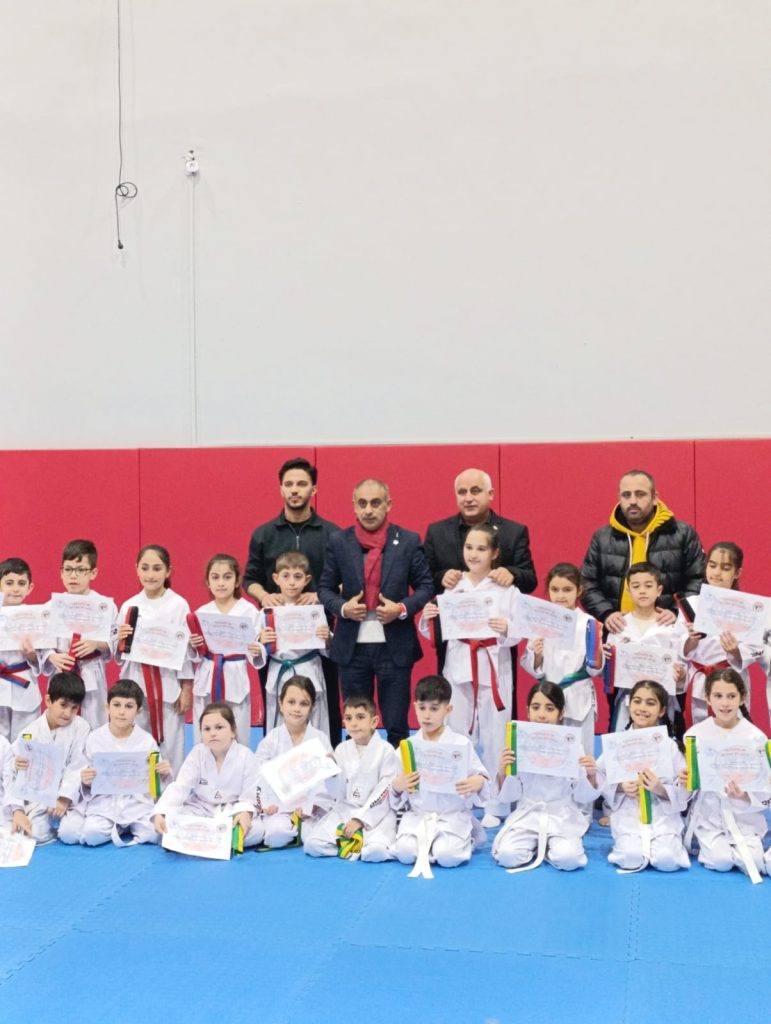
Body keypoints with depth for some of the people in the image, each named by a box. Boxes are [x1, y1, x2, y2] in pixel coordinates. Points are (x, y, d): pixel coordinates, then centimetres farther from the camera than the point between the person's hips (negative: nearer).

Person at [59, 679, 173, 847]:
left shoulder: (146, 740, 1)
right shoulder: (94, 739, 2)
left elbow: (156, 781, 7)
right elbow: (87, 783, 7)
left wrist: (164, 774, -14)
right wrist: (86, 781, -15)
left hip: (137, 801, 0)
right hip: (103, 801, 1)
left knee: (157, 833, -28)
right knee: (91, 834, -29)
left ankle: (131, 826, 5)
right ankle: (119, 828, 3)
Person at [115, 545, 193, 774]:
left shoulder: (179, 605, -4)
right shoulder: (129, 606, 5)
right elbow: (120, 655, 11)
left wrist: (187, 689, -5)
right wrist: (120, 640, -10)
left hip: (168, 685, -3)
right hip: (136, 685, 3)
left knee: (170, 748, 2)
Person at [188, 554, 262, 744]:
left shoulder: (249, 611, -3)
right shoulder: (201, 613, 4)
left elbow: (258, 649, -3)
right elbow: (196, 657, 8)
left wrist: (257, 652, -25)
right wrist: (192, 647, -12)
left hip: (235, 682, -2)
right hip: (206, 682, 3)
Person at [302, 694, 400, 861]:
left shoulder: (386, 751, -8)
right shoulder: (341, 750, 4)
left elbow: (384, 793, -10)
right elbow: (339, 793, 4)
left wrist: (360, 820, -15)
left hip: (377, 811, -4)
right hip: (345, 809, 4)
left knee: (375, 851, -33)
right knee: (312, 844, -18)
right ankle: (353, 840, -3)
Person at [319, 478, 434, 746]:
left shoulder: (409, 541, 0)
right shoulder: (339, 542, 4)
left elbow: (425, 587, 2)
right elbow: (325, 588, 8)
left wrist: (402, 609, -14)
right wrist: (342, 607, -11)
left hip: (395, 646, -1)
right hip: (352, 646, 2)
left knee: (396, 725, 5)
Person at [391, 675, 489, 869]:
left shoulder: (461, 743, -1)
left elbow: (480, 776, 1)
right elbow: (397, 786, 9)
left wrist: (478, 782, -23)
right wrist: (396, 786, -14)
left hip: (453, 815, -2)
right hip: (417, 814, 2)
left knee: (447, 856, -27)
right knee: (405, 853, -25)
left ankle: (466, 839, 9)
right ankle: (429, 842, 10)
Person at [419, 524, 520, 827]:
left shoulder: (507, 590, -1)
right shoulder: (453, 587, 7)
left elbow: (517, 635, -5)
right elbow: (436, 633, 8)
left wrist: (506, 629, -26)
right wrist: (428, 618, -12)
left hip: (494, 671, -2)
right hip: (458, 669, 3)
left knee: (494, 741, 3)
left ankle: (493, 807, 15)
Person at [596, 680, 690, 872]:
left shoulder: (670, 747, -2)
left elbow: (684, 792, -2)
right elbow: (599, 777, 4)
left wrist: (660, 790, -19)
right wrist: (620, 788, -13)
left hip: (663, 815, 0)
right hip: (628, 815, 0)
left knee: (666, 860, -23)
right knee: (632, 860, -24)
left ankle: (672, 842, 10)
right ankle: (627, 843, 9)